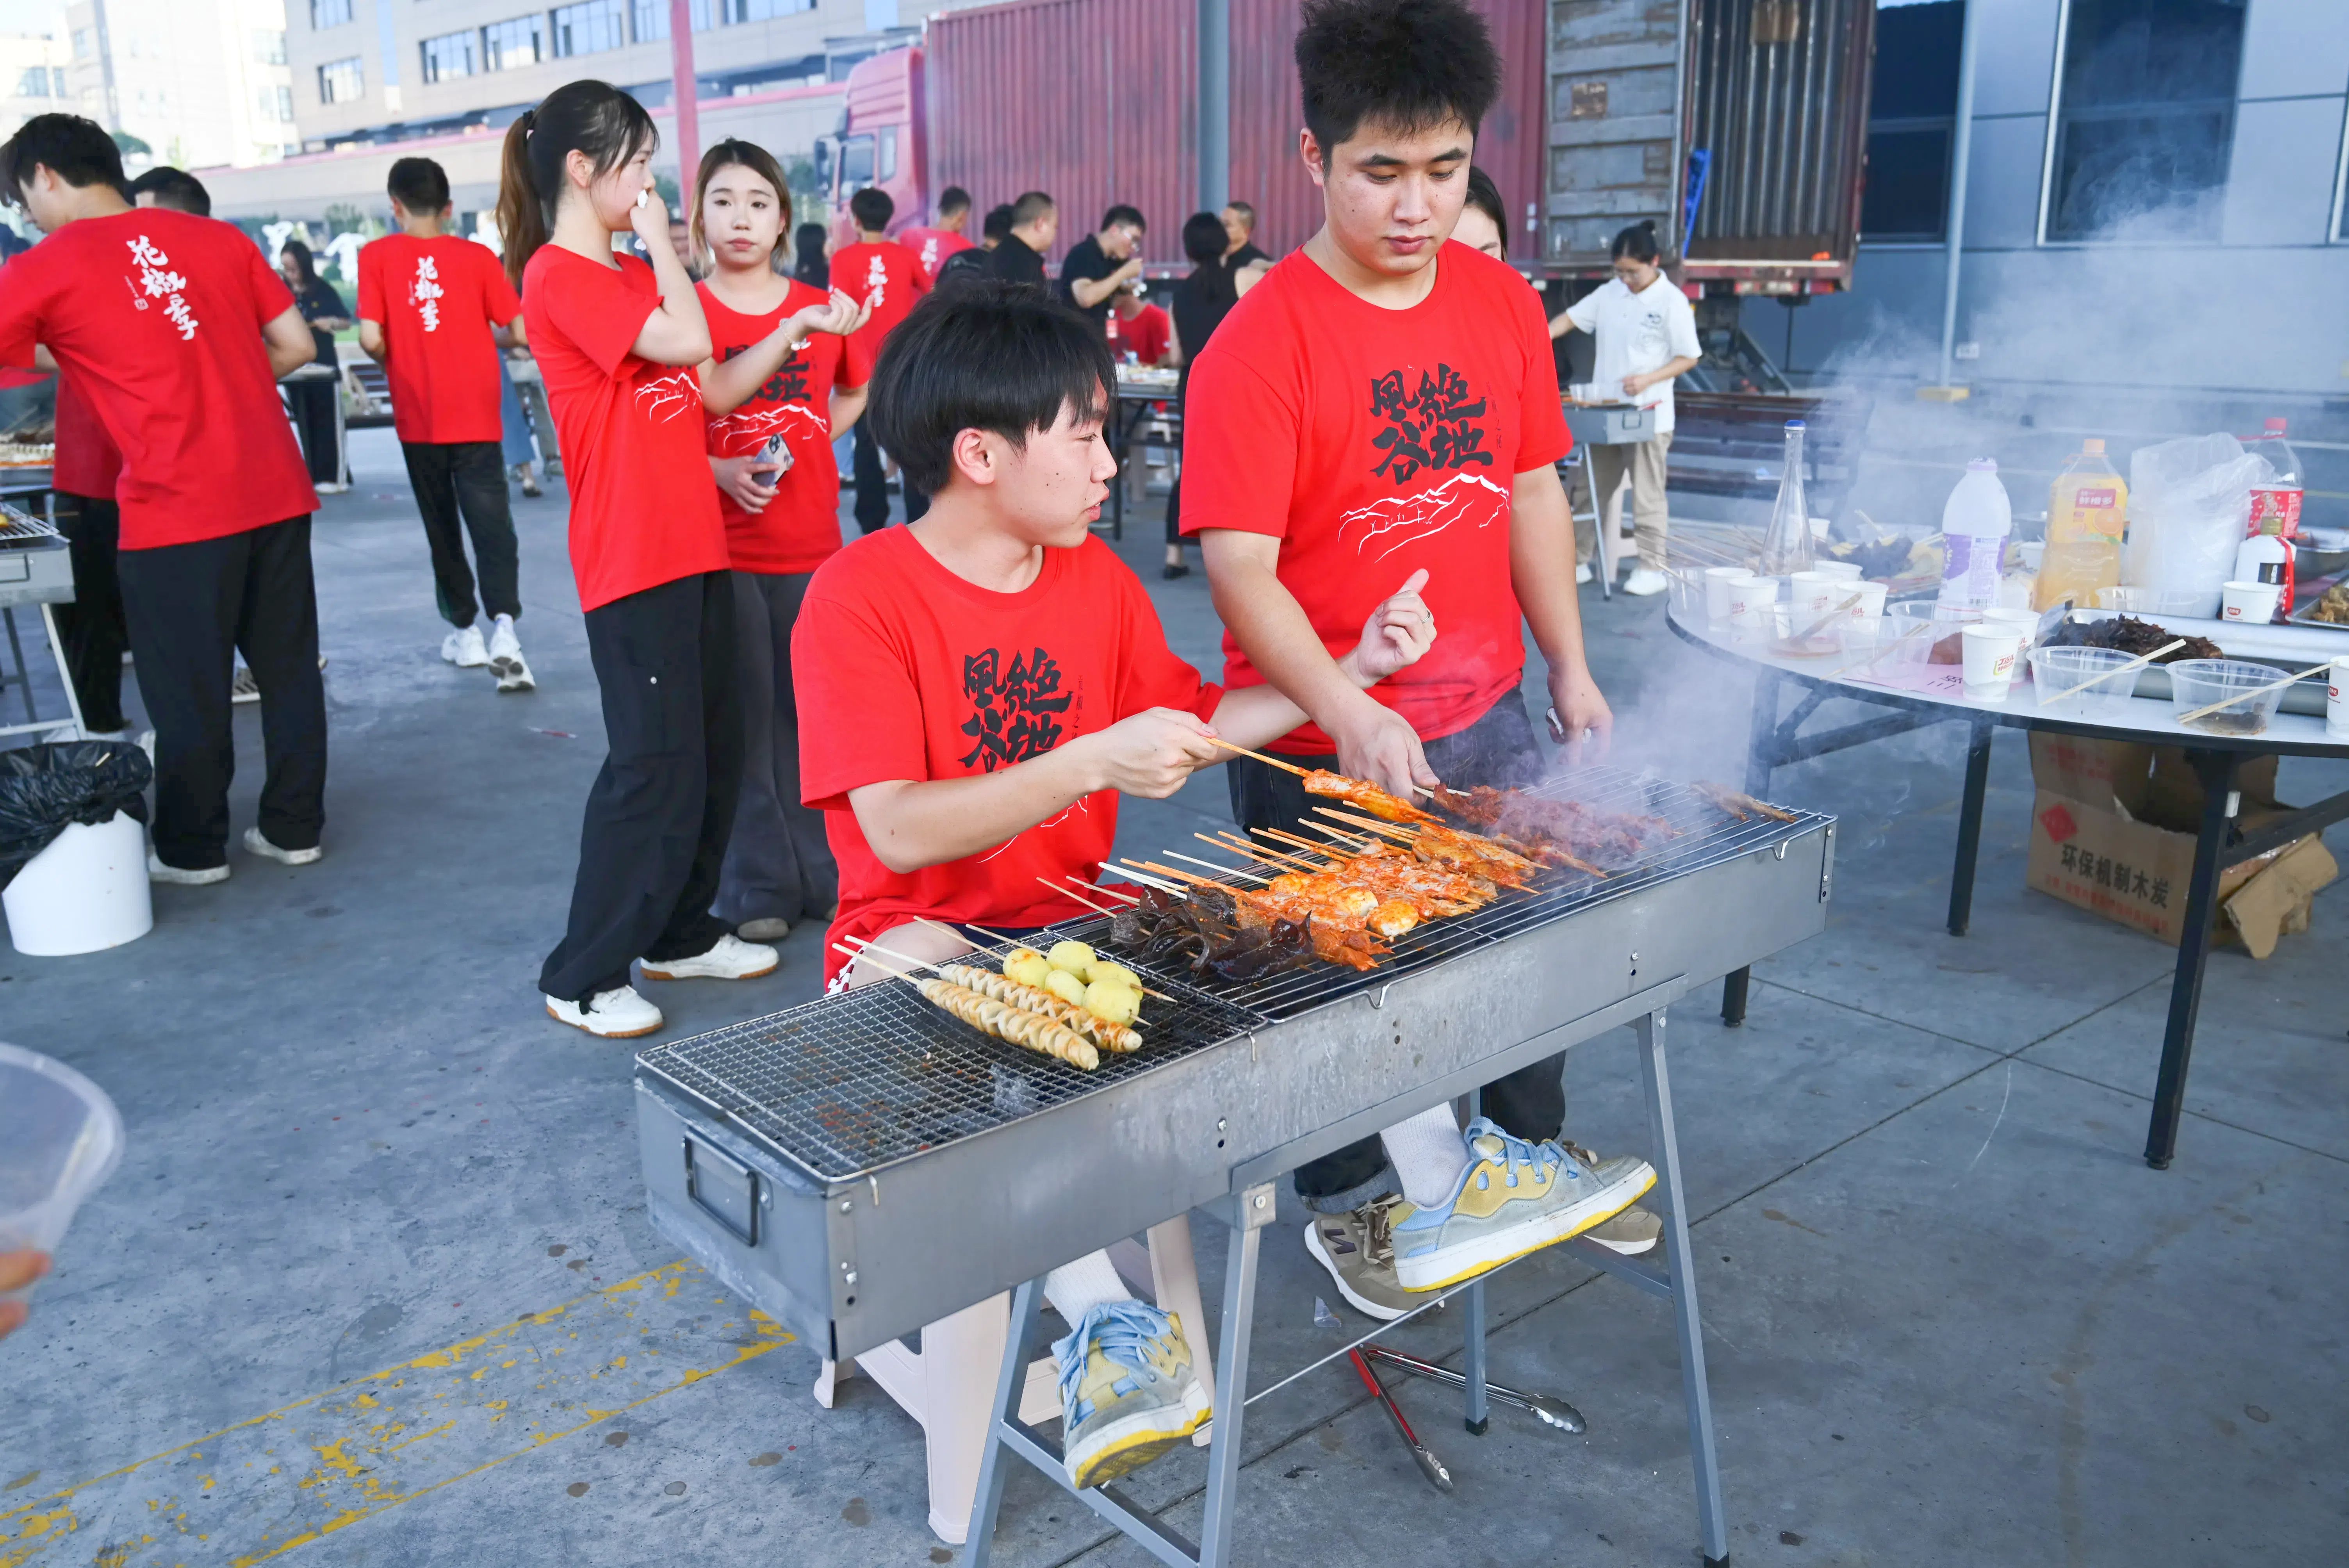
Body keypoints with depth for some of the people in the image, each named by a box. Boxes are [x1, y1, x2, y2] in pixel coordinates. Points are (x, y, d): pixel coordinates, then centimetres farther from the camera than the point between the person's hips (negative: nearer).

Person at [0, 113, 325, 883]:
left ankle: (192, 850, 20)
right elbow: (296, 346, 11)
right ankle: (293, 828, 22)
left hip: (176, 509, -5)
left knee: (187, 689, 8)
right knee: (288, 666, 13)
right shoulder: (218, 237, 11)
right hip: (276, 491, 5)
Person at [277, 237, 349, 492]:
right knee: (305, 424, 7)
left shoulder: (323, 290, -1)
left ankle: (333, 477, 1)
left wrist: (332, 322, -16)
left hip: (324, 366, -3)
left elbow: (347, 322, 3)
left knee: (327, 422, -1)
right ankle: (314, 478, 11)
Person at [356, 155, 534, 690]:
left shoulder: (377, 256, -1)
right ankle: (504, 627, -23)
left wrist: (393, 365, 11)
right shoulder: (477, 256, 1)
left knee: (442, 526, 15)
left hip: (418, 418, 0)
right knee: (492, 523, -4)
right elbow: (519, 333, -1)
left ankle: (466, 631, 22)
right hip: (477, 415, 0)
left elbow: (371, 340, -9)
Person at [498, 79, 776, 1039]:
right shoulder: (560, 277, -10)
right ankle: (581, 979, 6)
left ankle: (680, 933, 28)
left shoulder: (629, 275, 17)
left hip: (694, 546, 9)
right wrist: (659, 240, -8)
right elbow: (686, 342, -22)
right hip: (632, 559, -9)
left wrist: (713, 467, 4)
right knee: (656, 763, -7)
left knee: (714, 749, 13)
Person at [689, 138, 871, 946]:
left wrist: (812, 446, 10)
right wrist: (719, 471, -21)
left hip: (811, 543, 2)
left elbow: (855, 392, 23)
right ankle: (758, 888, 12)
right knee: (745, 712, 2)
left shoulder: (826, 310, 6)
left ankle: (827, 871, 21)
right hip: (722, 547, -2)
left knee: (813, 707, 8)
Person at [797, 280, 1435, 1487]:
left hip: (1077, 923, 6)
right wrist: (1094, 762, -32)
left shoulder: (1097, 577, 7)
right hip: (920, 937, -5)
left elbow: (1197, 729, 16)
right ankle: (1104, 1316, -41)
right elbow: (897, 831, -22)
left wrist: (1355, 667, 5)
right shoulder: (860, 595, -13)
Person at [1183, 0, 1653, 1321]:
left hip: (1485, 715, 6)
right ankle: (1352, 1206, 36)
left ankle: (1525, 1148, 48)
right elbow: (1239, 565, -21)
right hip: (1320, 743, -6)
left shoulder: (1506, 305, 2)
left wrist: (1571, 666, 10)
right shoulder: (1261, 344, -17)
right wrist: (1349, 712, -32)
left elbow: (1534, 491, 10)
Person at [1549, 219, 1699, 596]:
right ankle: (1579, 561, 18)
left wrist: (1647, 379, -19)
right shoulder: (1610, 293, 6)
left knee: (1647, 495, 1)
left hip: (1648, 415, -5)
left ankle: (1652, 569, 8)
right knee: (1592, 489, 10)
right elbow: (1572, 317, 8)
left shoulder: (1672, 302, -8)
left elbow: (1689, 358, -7)